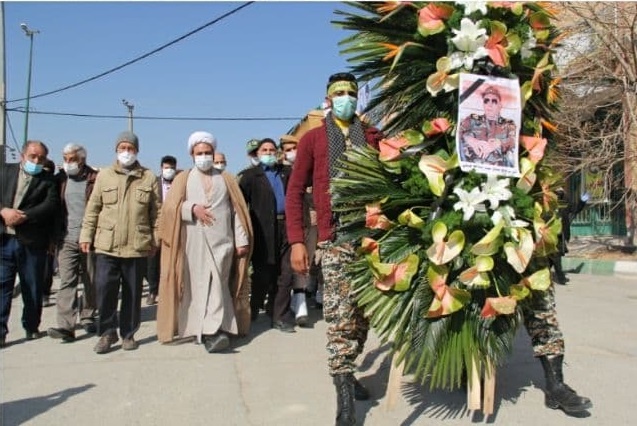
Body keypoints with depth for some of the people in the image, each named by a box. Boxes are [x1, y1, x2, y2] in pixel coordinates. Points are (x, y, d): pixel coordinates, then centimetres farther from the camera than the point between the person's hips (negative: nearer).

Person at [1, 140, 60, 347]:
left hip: (32, 243, -1)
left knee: (33, 288, 8)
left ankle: (31, 327, 23)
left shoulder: (48, 181, 4)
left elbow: (51, 205, -10)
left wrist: (23, 216, -19)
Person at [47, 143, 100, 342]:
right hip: (67, 240, 2)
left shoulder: (96, 180, -2)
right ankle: (66, 326, -9)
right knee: (67, 282, -6)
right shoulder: (59, 180, 8)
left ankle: (88, 317, 27)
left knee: (91, 282, 10)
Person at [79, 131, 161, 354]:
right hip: (106, 245, 0)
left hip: (137, 246, 0)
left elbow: (157, 212, 6)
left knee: (132, 292, 7)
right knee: (104, 288, -5)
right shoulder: (104, 175, 8)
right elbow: (92, 208, 9)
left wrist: (155, 239, 3)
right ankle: (107, 332, 13)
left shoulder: (149, 178, 6)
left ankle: (128, 333, 20)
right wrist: (86, 235, 5)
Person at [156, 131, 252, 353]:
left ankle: (211, 331, -17)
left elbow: (238, 210, 8)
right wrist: (192, 208, -15)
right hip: (194, 242, 1)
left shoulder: (227, 179, 13)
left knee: (217, 283, -12)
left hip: (221, 240, -1)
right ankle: (207, 329, 10)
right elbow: (170, 207, 2)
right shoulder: (183, 179, 13)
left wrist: (242, 240, 0)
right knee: (199, 284, 1)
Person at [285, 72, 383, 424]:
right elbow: (295, 191, 4)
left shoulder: (373, 137, 12)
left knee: (364, 313, 12)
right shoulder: (312, 139, 7)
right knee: (340, 317, -7)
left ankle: (347, 373, 30)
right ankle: (344, 394, 1)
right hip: (335, 239, -3)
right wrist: (297, 241, -5)